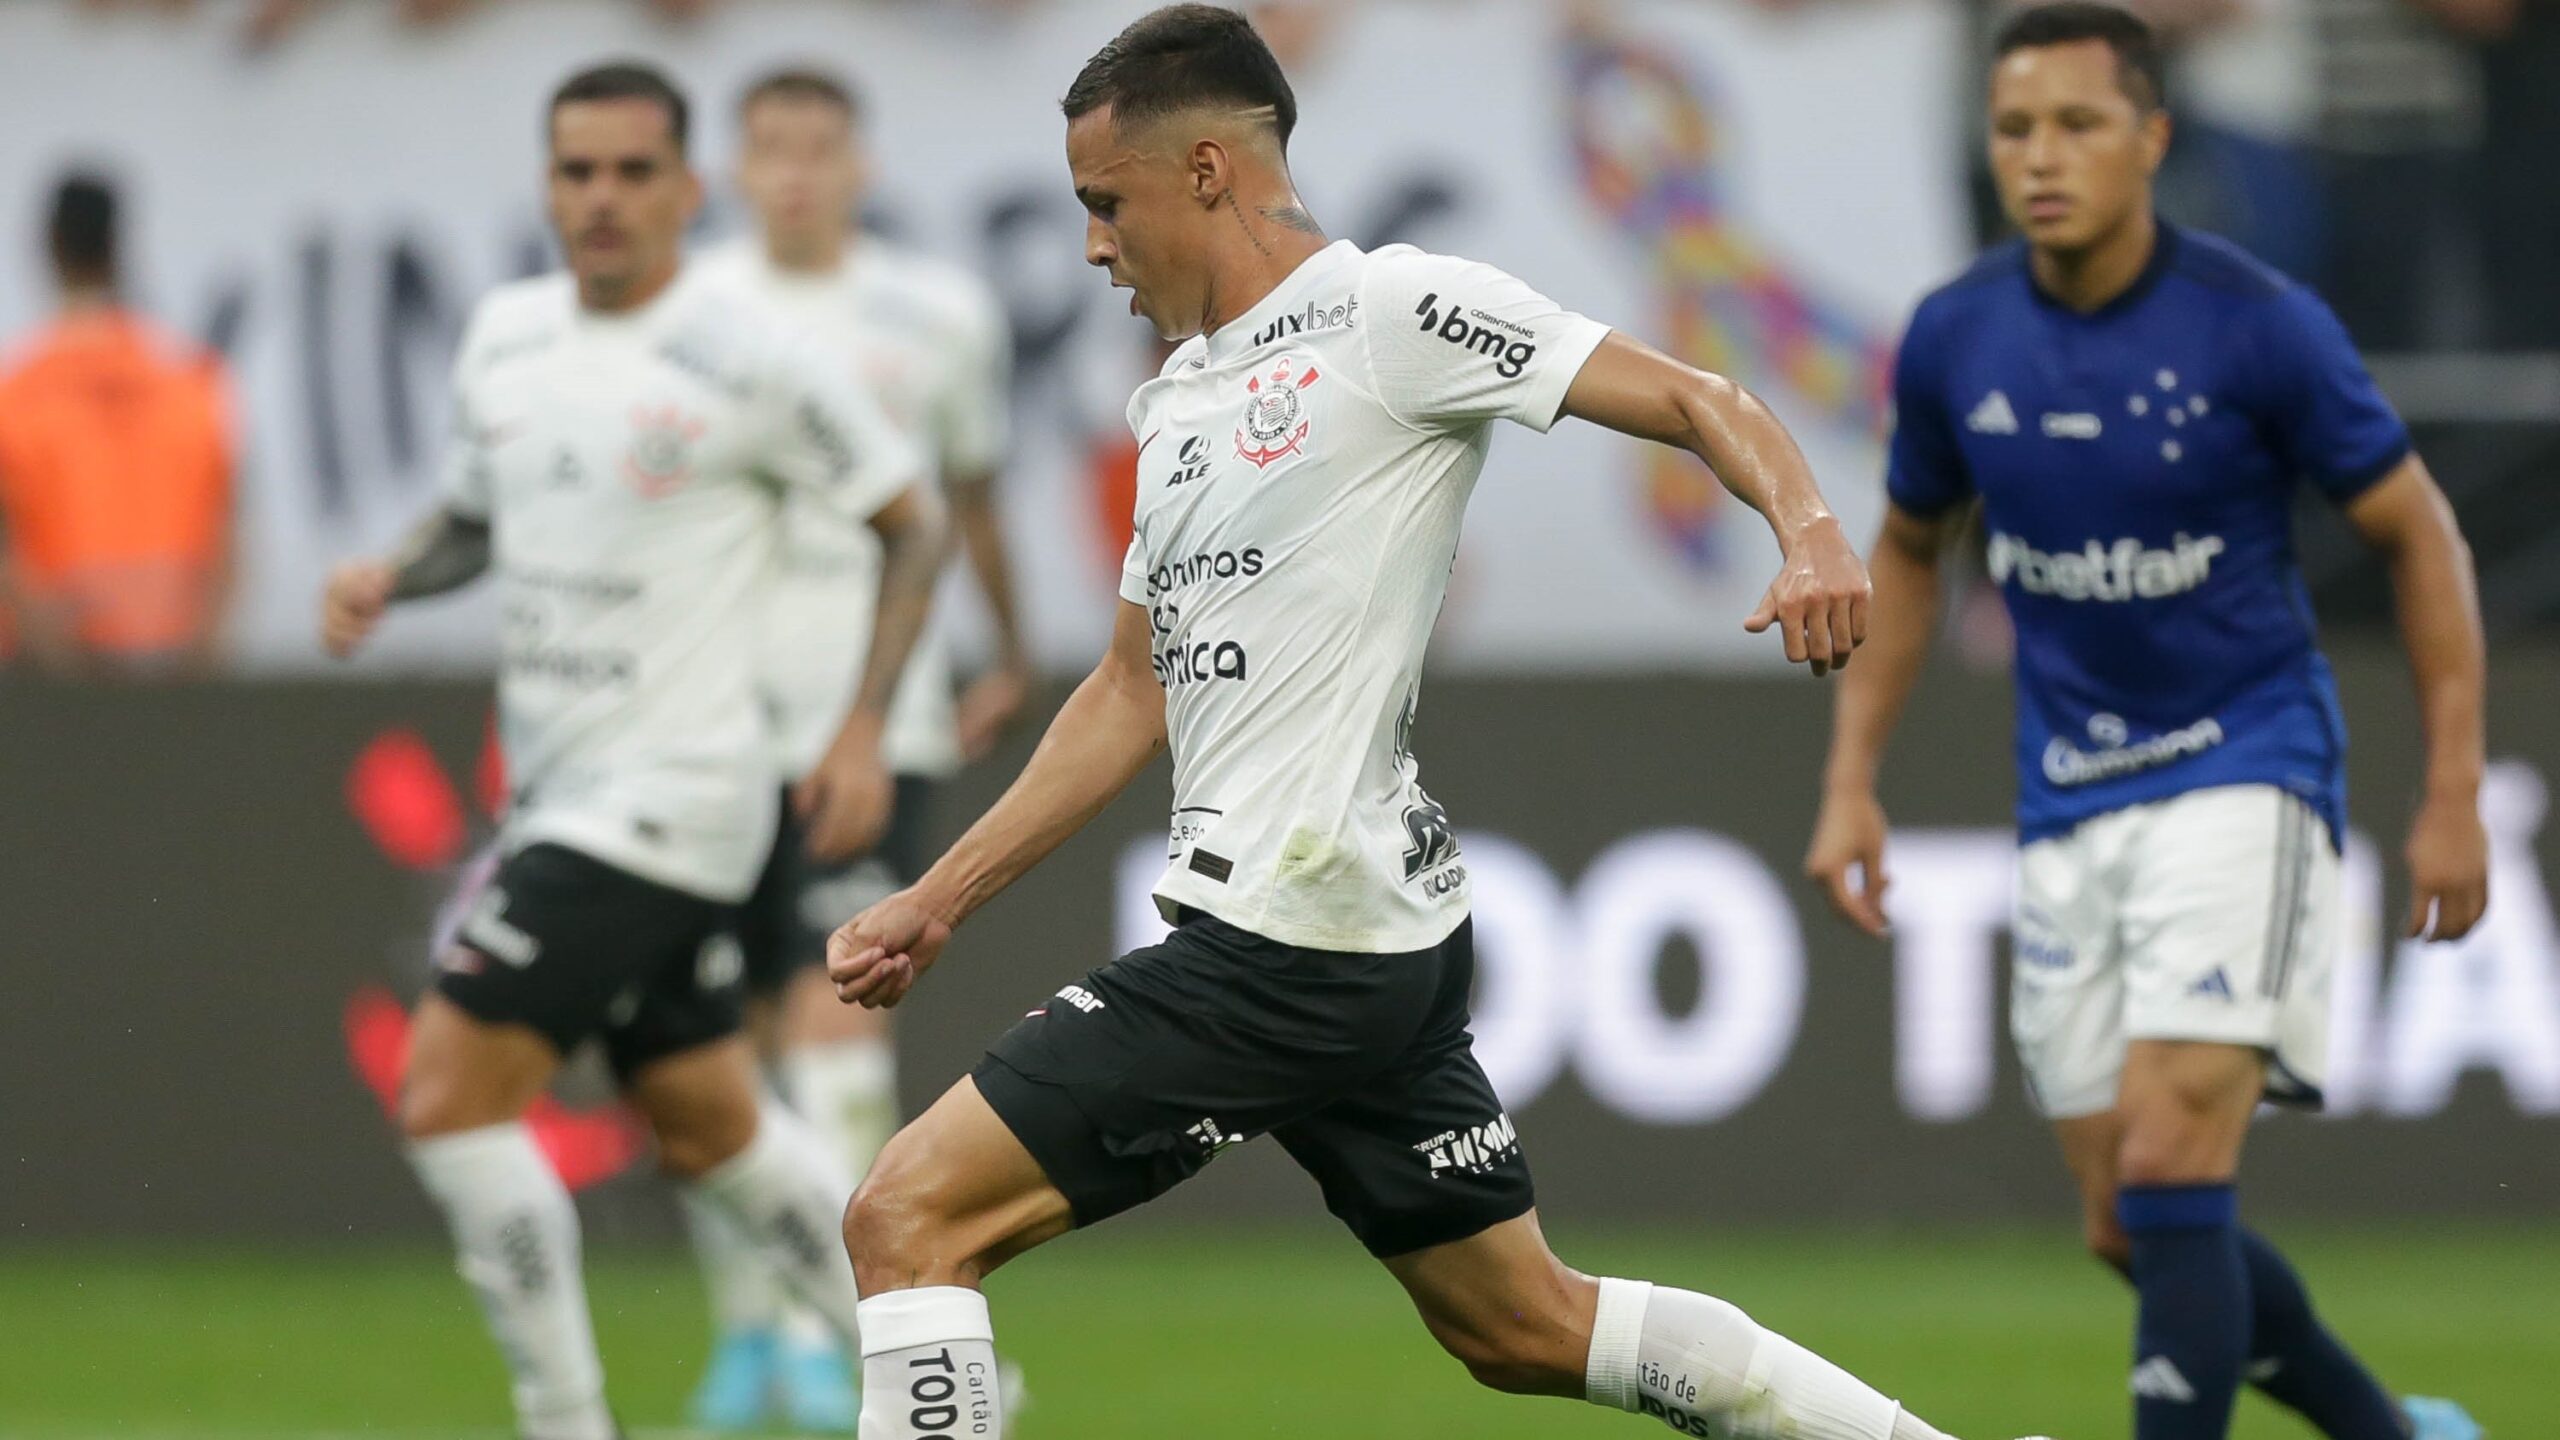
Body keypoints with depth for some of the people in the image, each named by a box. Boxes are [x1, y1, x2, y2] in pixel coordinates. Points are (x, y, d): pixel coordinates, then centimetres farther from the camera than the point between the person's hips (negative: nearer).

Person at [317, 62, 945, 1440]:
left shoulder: (746, 357, -12)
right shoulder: (505, 335, 7)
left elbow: (911, 520, -3)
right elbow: (476, 519, 23)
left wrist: (864, 729, -10)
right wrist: (388, 576, 1)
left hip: (666, 794, -8)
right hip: (553, 792, 8)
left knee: (449, 1093, -15)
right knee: (707, 1129, 16)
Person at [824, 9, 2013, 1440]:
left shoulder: (1388, 308, -7)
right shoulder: (1181, 398, 19)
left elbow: (1692, 399, -10)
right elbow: (1136, 695, 25)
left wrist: (1807, 526, -30)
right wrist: (937, 903, 22)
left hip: (1299, 943, -10)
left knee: (907, 1216, -11)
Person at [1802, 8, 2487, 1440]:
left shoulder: (2258, 325, -14)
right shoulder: (1954, 340, -2)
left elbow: (2420, 534, -4)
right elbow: (1908, 553, 16)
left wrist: (2455, 796, -7)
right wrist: (1853, 782, 9)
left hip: (2246, 771, -5)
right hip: (2070, 808, 5)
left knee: (2169, 1168, -20)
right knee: (2130, 1226, 6)